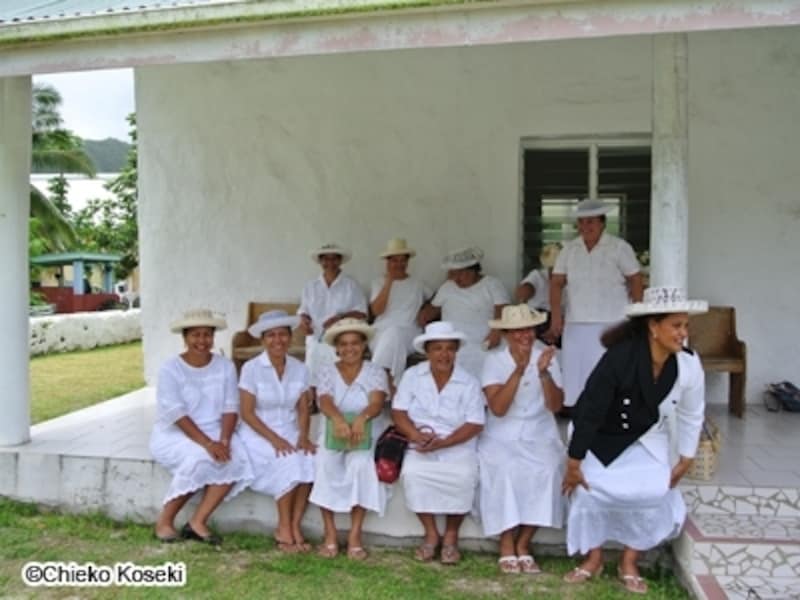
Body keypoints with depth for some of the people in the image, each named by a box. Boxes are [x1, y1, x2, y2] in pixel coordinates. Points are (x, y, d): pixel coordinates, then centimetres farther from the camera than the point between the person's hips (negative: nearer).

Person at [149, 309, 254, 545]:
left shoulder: (225, 366, 3)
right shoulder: (170, 369, -9)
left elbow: (230, 408, -3)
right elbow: (176, 414, -18)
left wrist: (223, 441, -21)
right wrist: (207, 443, -28)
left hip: (214, 432, 4)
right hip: (173, 434, -3)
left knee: (236, 459, -26)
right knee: (199, 459, -33)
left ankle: (197, 522, -17)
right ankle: (164, 521, -13)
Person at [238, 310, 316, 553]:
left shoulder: (299, 369, 3)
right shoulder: (251, 368, -9)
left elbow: (303, 409, 4)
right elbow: (247, 413, -11)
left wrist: (303, 437, -14)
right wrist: (274, 439, -21)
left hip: (290, 433, 4)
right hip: (258, 434, -3)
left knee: (309, 460, -27)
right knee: (290, 462, -30)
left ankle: (294, 526, -13)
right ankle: (284, 529, -14)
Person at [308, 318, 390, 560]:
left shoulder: (375, 372, 2)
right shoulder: (327, 371, 5)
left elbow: (377, 402, -16)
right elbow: (324, 401, -14)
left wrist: (361, 418, -41)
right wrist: (337, 418, -39)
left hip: (367, 436, -1)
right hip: (332, 435, 1)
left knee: (362, 464, -32)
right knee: (324, 464, -29)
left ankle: (355, 535, -20)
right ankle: (330, 534, -16)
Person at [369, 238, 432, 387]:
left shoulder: (417, 284, 20)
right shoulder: (379, 283, 15)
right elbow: (376, 311, -1)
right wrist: (389, 281, -3)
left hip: (408, 334, 0)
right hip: (381, 332, 0)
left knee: (393, 333, -37)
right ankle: (388, 387, -42)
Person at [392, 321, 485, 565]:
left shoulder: (469, 383, -3)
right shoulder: (412, 376, 1)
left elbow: (474, 425, -9)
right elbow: (398, 412, -3)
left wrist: (442, 443, -21)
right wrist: (417, 436, -21)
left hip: (458, 447, -1)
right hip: (421, 446, 1)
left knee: (463, 477, -26)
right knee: (412, 472, -26)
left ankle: (451, 535, -1)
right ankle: (431, 533, -5)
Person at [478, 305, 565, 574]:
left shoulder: (546, 355, 0)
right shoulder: (494, 360, -5)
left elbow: (555, 406, -7)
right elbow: (498, 409, -18)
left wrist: (544, 372, -23)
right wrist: (519, 370, -26)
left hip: (540, 432, 2)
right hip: (502, 434, -1)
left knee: (546, 470, -27)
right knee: (506, 470, -30)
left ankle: (523, 544, -9)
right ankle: (507, 544, -11)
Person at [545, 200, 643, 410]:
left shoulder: (619, 247, -2)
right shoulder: (569, 249, 8)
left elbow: (636, 281, 1)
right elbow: (556, 283, 5)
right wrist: (556, 317, -7)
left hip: (612, 325, -3)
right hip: (576, 325, 4)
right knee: (576, 373, 5)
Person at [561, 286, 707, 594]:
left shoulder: (689, 366, -20)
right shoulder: (619, 358, -32)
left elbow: (692, 416, -2)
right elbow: (589, 410, -25)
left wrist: (684, 461, 3)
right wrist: (573, 463, -19)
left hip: (647, 441, 3)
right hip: (602, 438, -2)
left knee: (653, 495, -15)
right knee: (588, 489, -12)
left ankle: (629, 563, 10)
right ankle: (594, 558, 16)